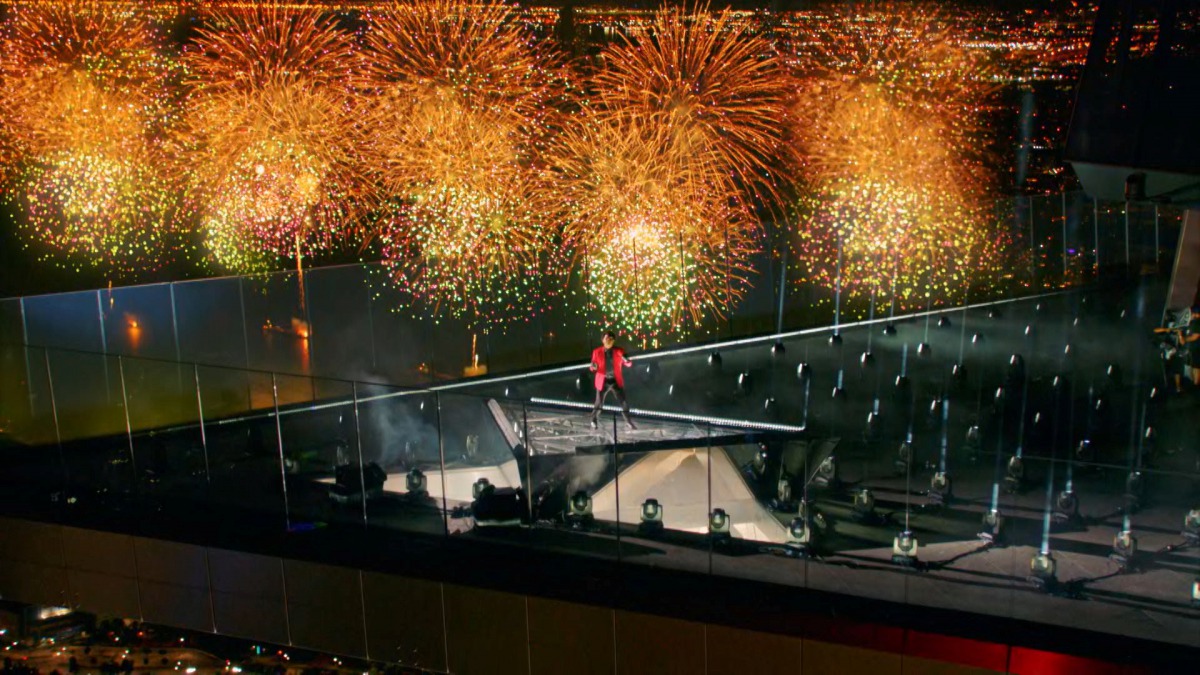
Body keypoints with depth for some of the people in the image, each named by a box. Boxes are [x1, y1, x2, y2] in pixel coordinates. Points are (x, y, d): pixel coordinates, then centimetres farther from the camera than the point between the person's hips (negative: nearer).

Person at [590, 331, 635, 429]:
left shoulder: (619, 351, -5)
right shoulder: (597, 352, -7)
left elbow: (628, 364, 3)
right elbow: (593, 368, 0)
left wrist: (627, 360, -21)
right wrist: (594, 367, -25)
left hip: (616, 381, 1)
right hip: (603, 381, -1)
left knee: (624, 402, -2)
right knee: (599, 404, 5)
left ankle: (629, 421, 17)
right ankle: (594, 420, 32)